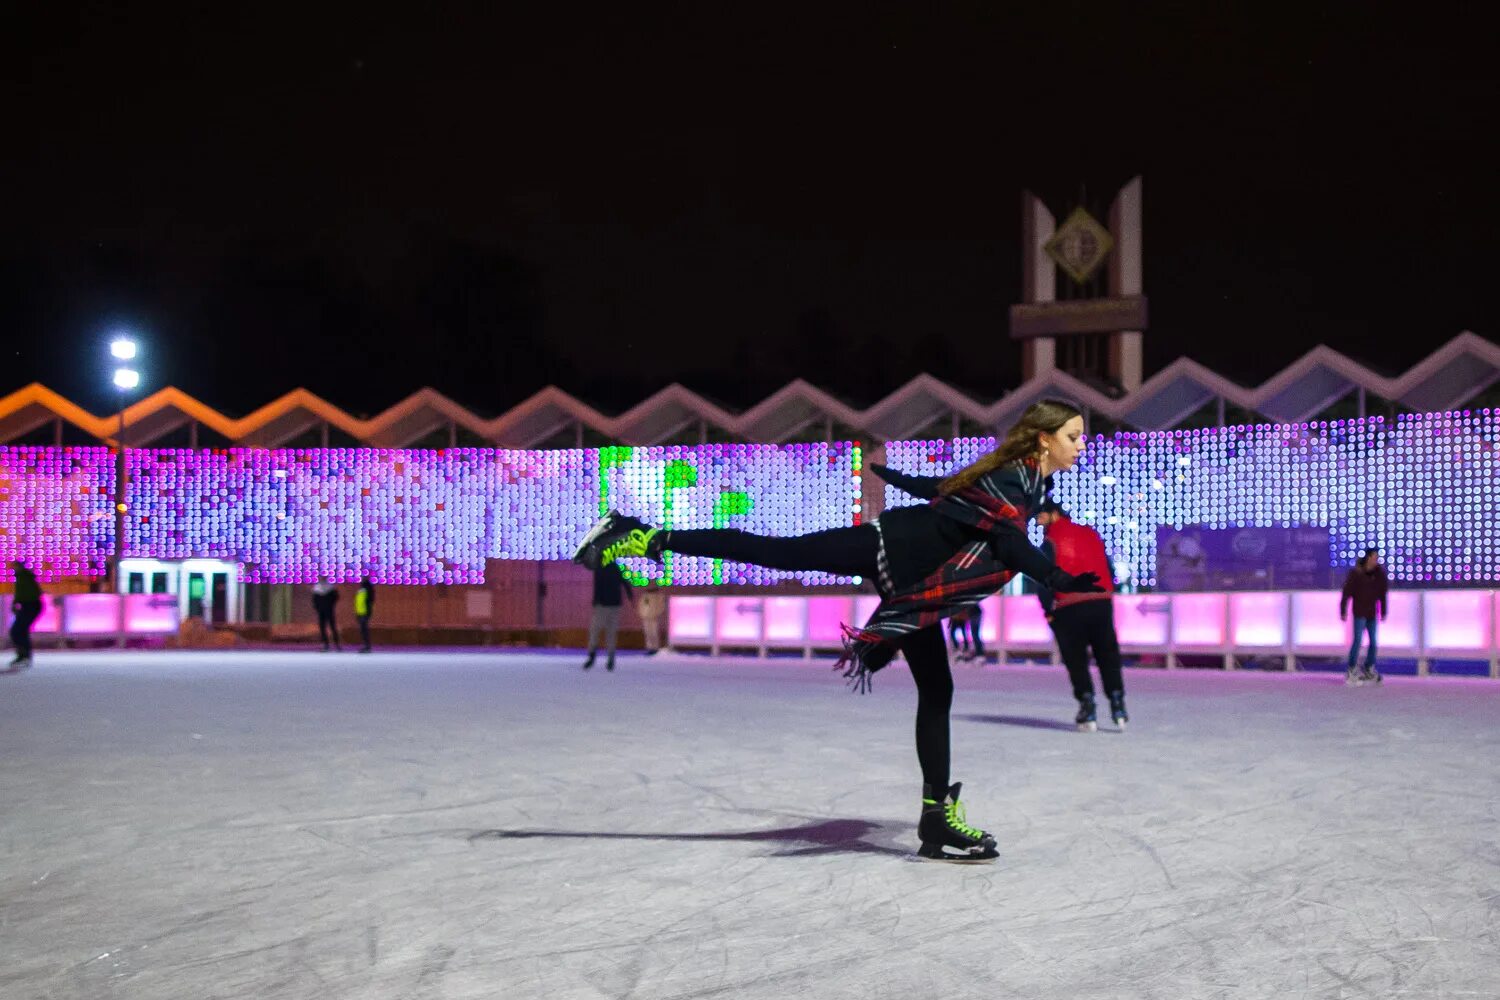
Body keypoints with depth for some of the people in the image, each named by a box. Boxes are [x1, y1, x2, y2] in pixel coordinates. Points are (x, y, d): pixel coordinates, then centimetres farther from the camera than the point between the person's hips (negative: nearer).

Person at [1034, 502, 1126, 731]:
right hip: (1102, 604, 4)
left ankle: (1088, 710, 0)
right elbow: (1110, 569, 15)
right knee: (1108, 656, 11)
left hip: (1069, 609, -4)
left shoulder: (1050, 542, -4)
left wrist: (1049, 610, -3)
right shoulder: (1090, 534, 13)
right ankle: (1118, 705, 6)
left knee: (1076, 660, 5)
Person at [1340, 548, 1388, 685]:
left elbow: (1382, 593, 8)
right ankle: (1350, 671, -3)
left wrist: (1383, 612, 11)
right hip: (1359, 613, -5)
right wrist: (1343, 612, -9)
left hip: (1372, 613, 5)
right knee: (1358, 640, -10)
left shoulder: (1379, 573, -2)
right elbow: (1346, 592, -10)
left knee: (1373, 641, 6)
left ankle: (1369, 670, 20)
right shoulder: (1356, 573, -15)